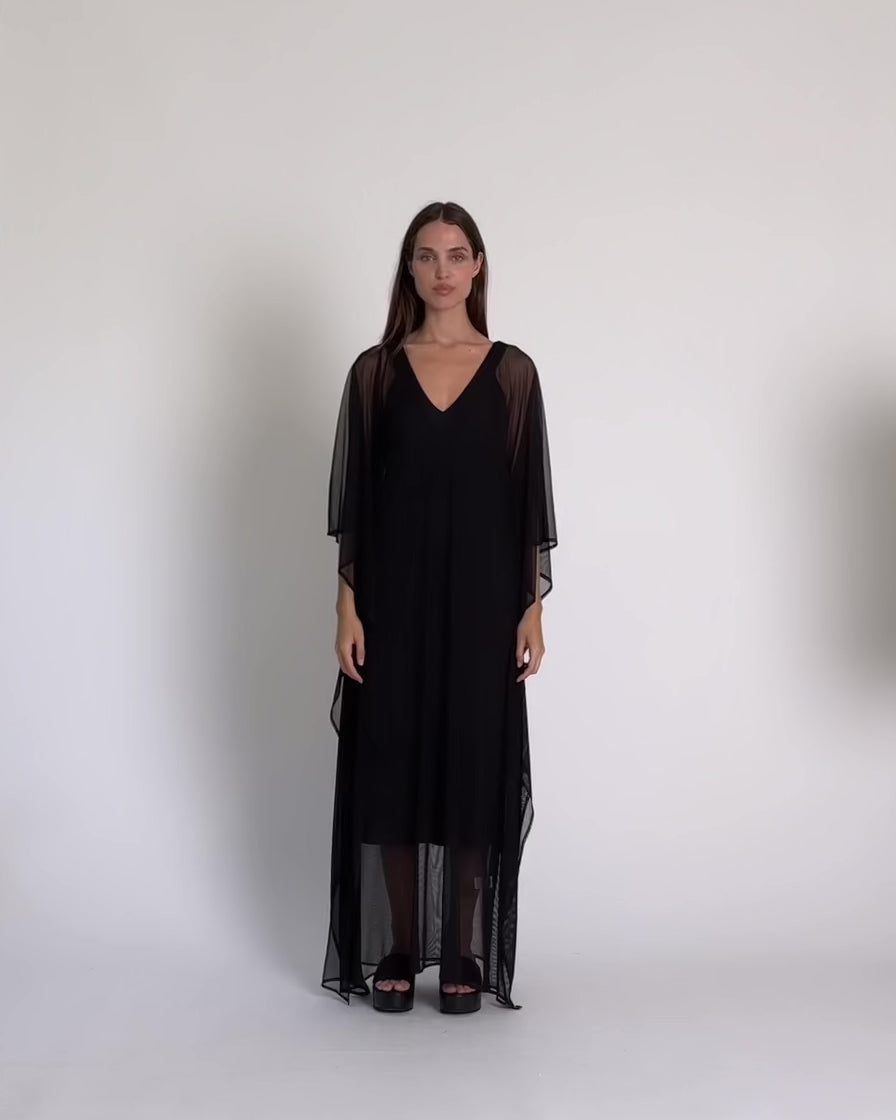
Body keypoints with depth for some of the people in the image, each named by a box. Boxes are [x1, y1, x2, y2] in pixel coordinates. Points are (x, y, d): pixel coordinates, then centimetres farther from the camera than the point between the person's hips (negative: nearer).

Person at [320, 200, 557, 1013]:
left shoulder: (512, 371, 3)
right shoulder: (374, 370, 4)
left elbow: (529, 496, 2)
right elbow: (353, 496, 2)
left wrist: (533, 607, -4)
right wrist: (348, 607, -5)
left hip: (481, 592, 0)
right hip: (393, 591, 1)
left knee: (474, 764, 3)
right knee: (392, 763, 4)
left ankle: (465, 954, 17)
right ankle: (397, 951, 18)